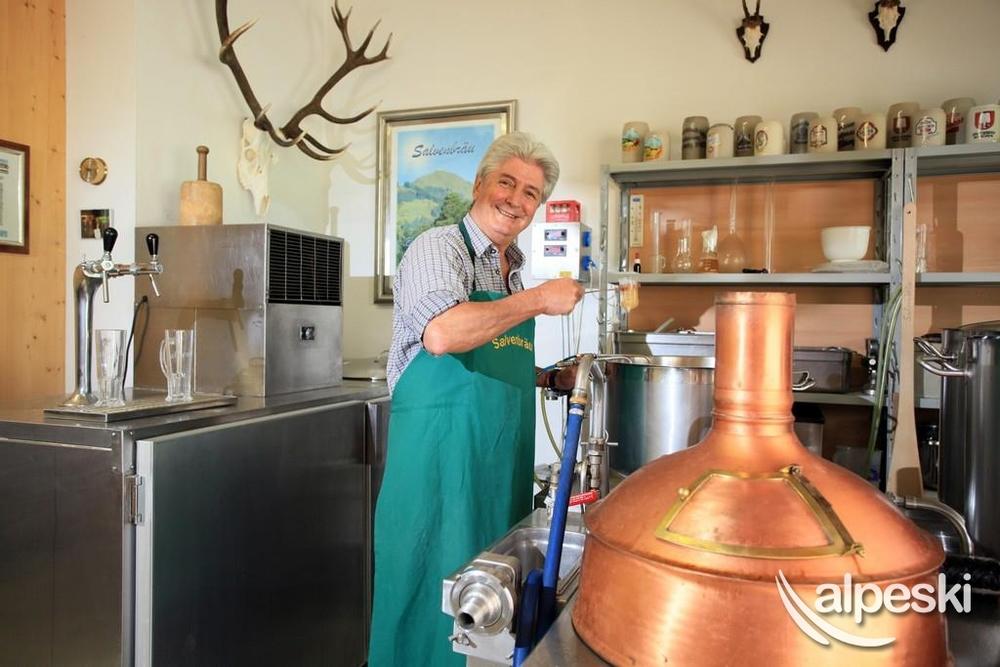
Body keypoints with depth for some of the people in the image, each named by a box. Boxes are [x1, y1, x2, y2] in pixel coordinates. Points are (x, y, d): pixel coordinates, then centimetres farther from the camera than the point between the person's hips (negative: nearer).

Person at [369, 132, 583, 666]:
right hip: (442, 454, -8)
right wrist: (539, 300, -21)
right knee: (436, 597, 3)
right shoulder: (438, 248, -9)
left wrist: (551, 378, 10)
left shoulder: (513, 271, 15)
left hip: (503, 461, 8)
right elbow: (442, 333, -29)